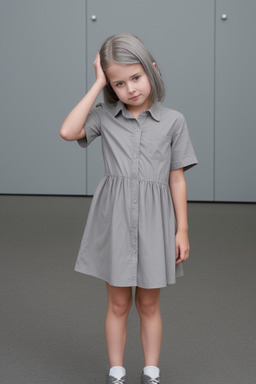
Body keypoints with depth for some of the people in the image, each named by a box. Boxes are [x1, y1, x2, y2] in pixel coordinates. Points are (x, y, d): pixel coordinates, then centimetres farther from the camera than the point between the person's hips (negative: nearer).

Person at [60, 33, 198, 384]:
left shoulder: (173, 121, 0)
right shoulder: (104, 116, 1)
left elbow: (177, 179, 3)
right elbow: (68, 132, -17)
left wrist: (182, 230, 1)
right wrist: (98, 85, -10)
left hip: (153, 220, 0)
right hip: (114, 218, 0)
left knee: (149, 304, 13)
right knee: (118, 304, 10)